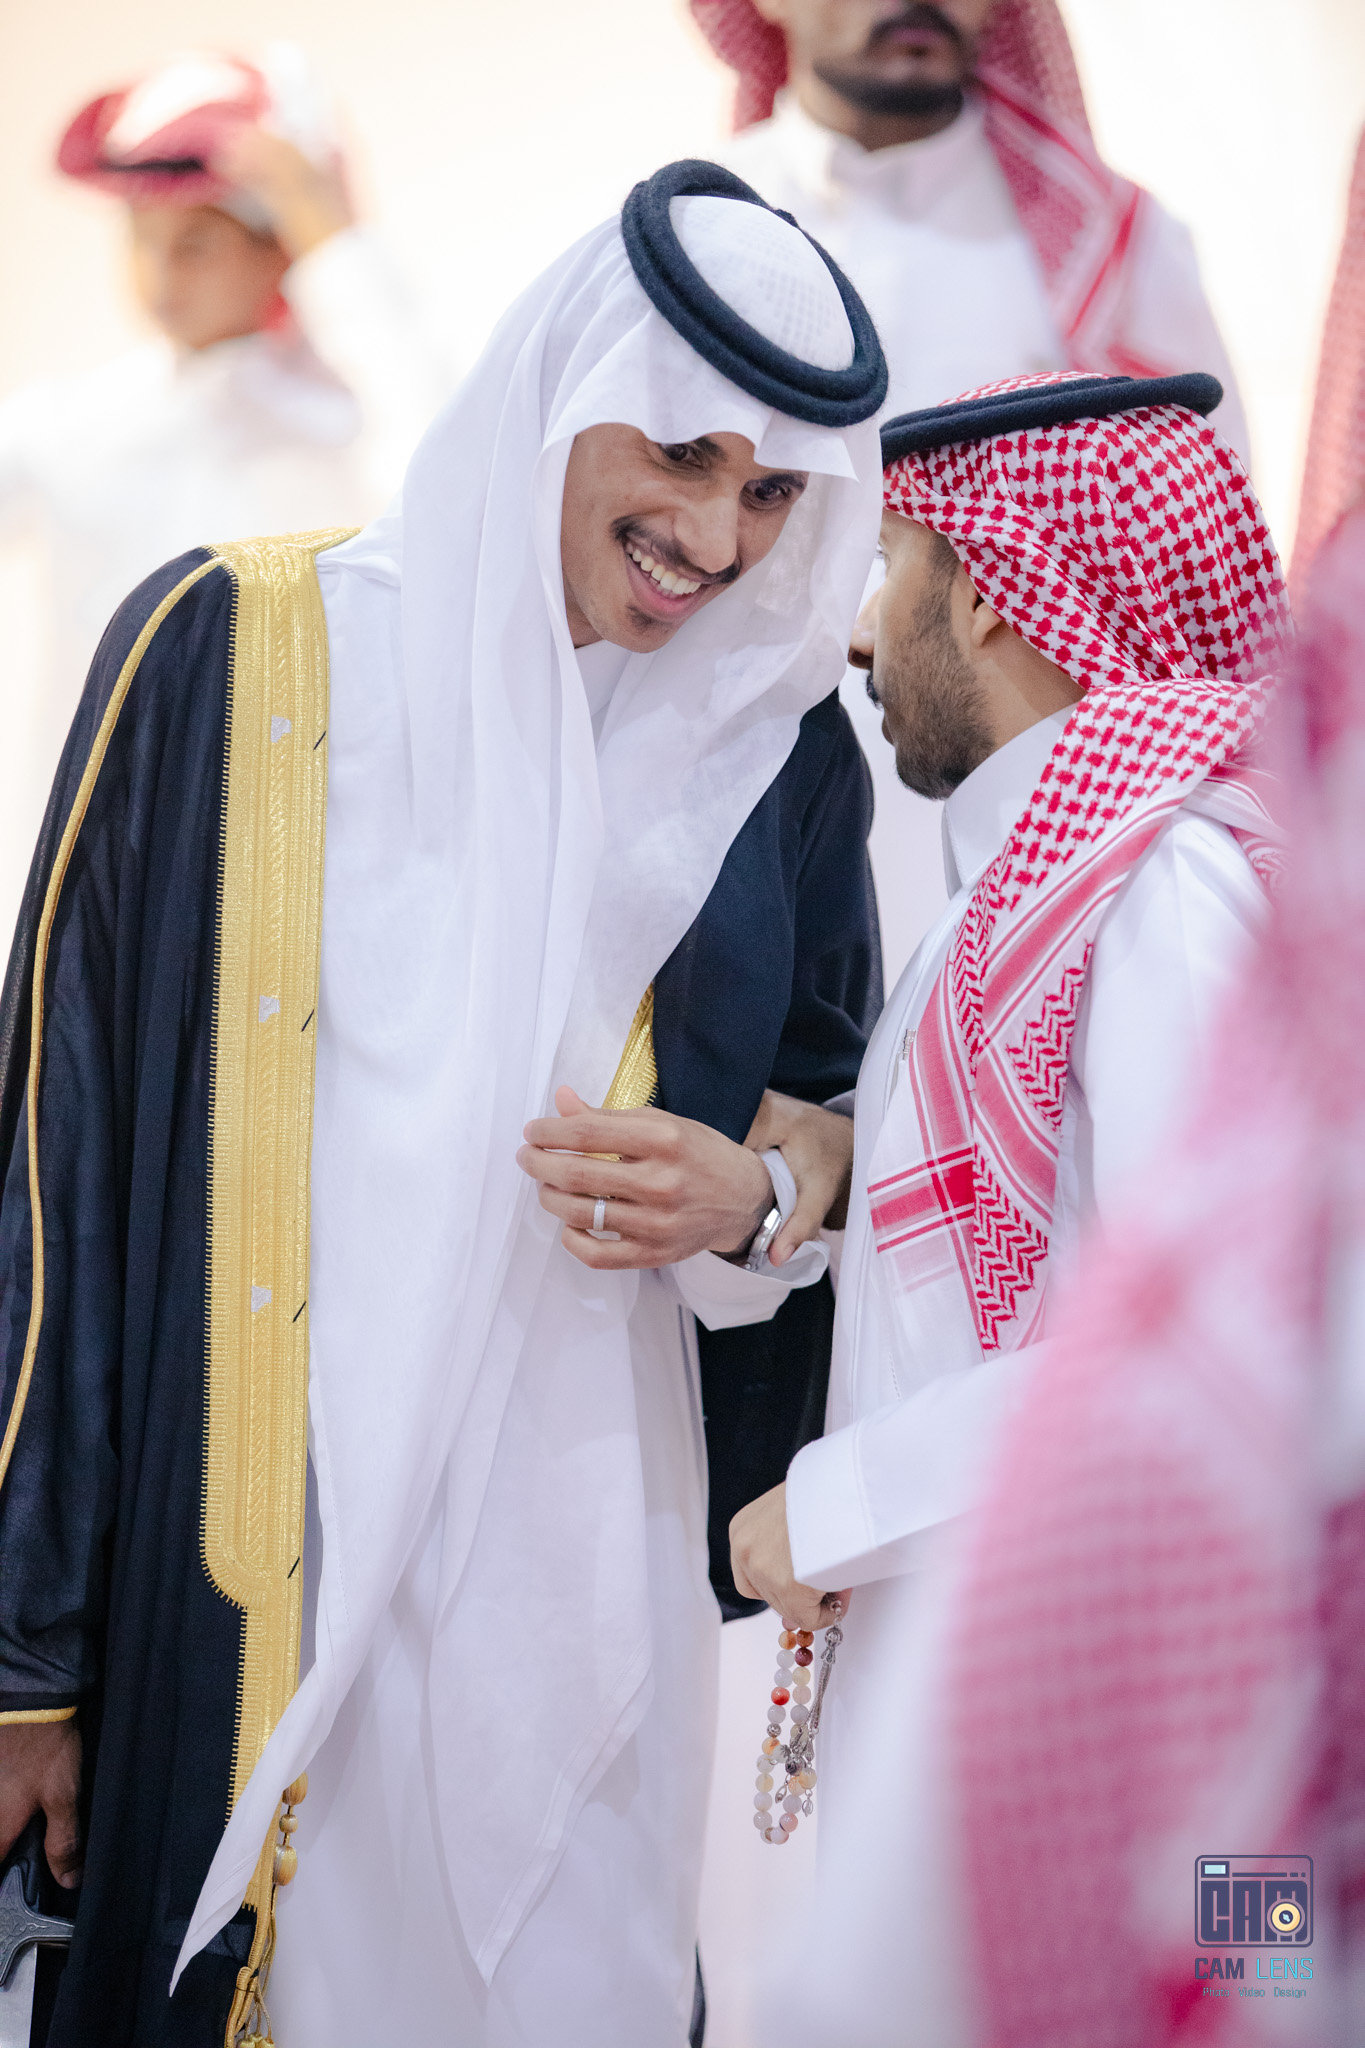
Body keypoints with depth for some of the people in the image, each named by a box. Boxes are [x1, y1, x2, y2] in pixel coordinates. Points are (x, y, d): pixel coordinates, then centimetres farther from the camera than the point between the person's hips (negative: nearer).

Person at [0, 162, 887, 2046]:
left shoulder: (777, 749, 2)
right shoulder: (229, 654, -6)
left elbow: (842, 1145, 13)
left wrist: (748, 1210, -12)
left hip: (578, 1561, 2)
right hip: (232, 1566, -2)